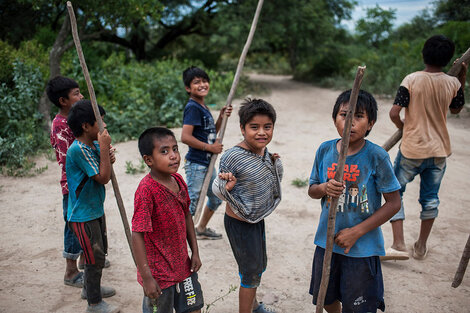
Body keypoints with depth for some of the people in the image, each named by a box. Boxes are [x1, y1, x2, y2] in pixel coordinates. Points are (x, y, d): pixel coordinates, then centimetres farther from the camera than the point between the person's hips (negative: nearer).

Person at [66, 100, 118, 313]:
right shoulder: (79, 149, -25)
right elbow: (103, 178, -25)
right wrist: (104, 147, -23)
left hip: (95, 209, 9)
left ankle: (90, 287, 43)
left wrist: (109, 160, -9)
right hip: (83, 215, -9)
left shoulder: (94, 145, 3)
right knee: (95, 257, 2)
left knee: (99, 252, 23)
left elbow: (103, 175, 11)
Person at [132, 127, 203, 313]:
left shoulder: (178, 180, -1)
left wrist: (195, 252, 12)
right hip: (158, 273, -7)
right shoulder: (146, 190, -24)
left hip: (183, 265, 7)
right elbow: (137, 235, -24)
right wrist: (147, 277, -22)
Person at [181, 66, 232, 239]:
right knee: (190, 205, -6)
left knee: (216, 198, 23)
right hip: (196, 164, -10)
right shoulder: (192, 107, -17)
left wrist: (221, 117, 2)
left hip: (207, 163, 10)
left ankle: (201, 229, 41)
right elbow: (185, 137, -26)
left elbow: (212, 133, 18)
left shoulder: (203, 106, 11)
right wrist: (210, 147, -18)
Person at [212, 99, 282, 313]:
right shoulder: (232, 158, -27)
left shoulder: (264, 152, -3)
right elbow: (218, 190, -19)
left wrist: (275, 164, -3)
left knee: (260, 265, 26)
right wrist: (225, 186, -40)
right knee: (251, 272, 6)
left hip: (257, 219, 9)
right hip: (239, 223, -8)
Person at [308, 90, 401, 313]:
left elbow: (394, 203, -13)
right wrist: (324, 188, -18)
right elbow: (312, 190, 7)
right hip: (327, 240, 4)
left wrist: (356, 232, -16)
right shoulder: (325, 150, -4)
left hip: (362, 247, -4)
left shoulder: (376, 157, -16)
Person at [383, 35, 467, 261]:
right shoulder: (453, 83, -3)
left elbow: (394, 113, -17)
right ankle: (421, 246, 27)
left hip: (412, 149, -4)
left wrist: (403, 127, 3)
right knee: (430, 198, 16)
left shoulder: (412, 80, -13)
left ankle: (399, 245, 3)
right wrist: (462, 78, 18)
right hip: (439, 150, 4)